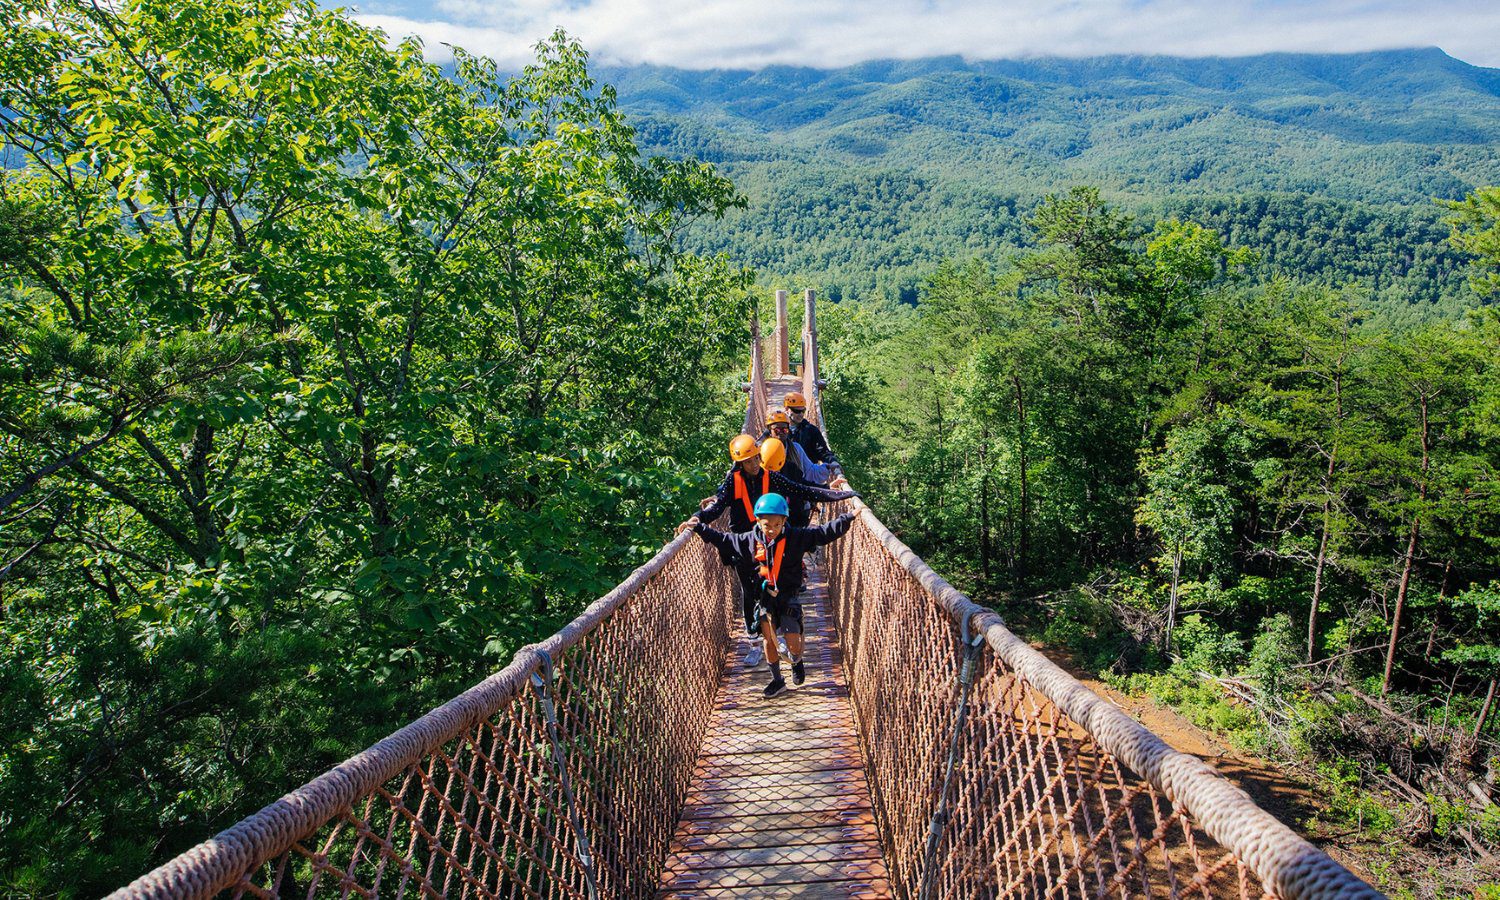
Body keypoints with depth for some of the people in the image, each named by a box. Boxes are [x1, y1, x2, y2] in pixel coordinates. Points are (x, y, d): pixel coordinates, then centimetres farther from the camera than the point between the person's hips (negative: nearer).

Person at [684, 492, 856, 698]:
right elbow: (722, 538, 3)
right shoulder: (749, 540, -6)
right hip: (765, 596, 2)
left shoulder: (795, 537, -13)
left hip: (789, 596, -2)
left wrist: (849, 518, -21)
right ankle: (777, 680, 25)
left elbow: (825, 533, -15)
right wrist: (698, 527, 1)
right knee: (769, 639, 6)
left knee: (793, 642, -6)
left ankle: (797, 662, 30)